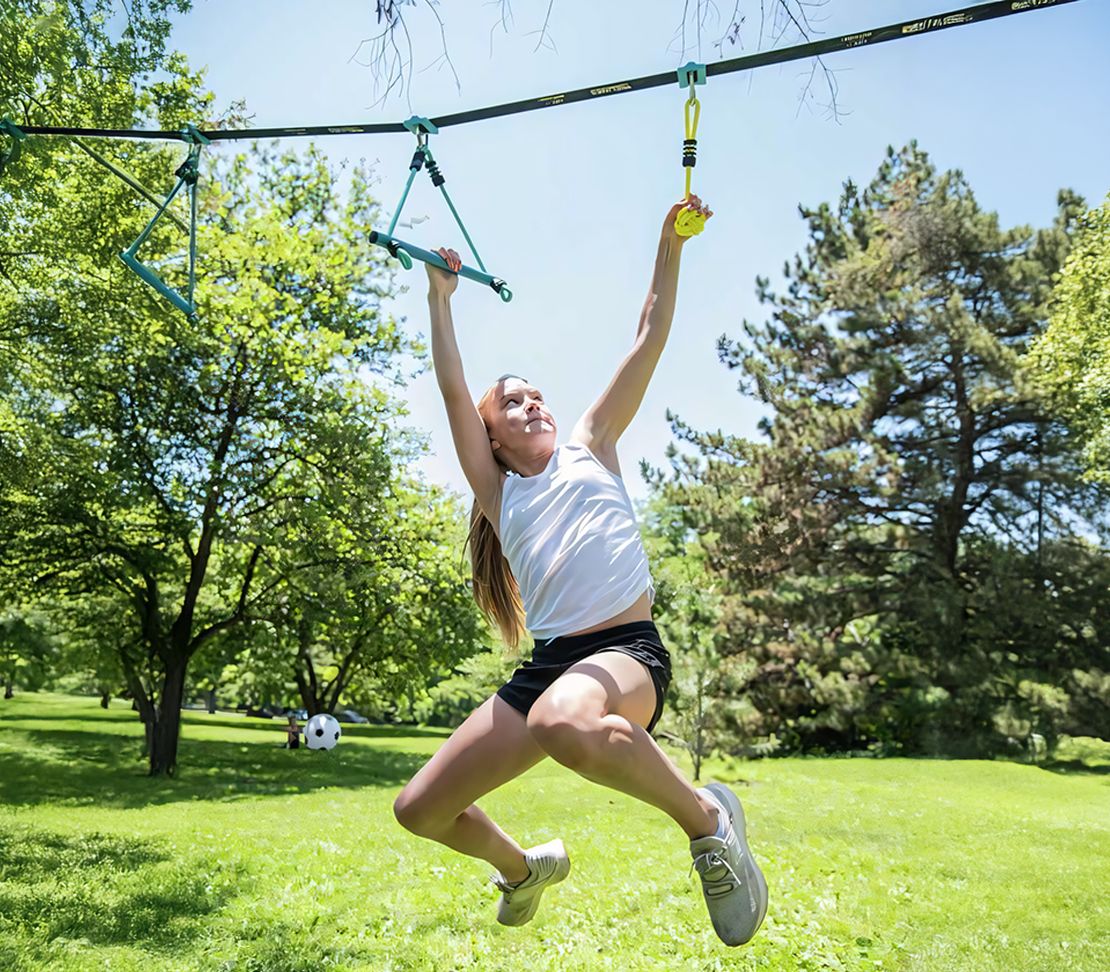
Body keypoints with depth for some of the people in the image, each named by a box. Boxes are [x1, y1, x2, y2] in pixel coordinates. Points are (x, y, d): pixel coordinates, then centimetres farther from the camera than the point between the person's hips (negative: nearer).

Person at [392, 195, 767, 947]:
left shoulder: (590, 447, 13)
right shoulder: (498, 490, 15)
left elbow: (649, 342, 10)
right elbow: (454, 390, 7)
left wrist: (671, 245, 7)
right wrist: (440, 297, 8)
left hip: (629, 651, -4)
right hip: (549, 662, 4)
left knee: (563, 723, -41)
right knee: (420, 809, 3)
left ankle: (706, 817, -14)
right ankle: (525, 867, 34)